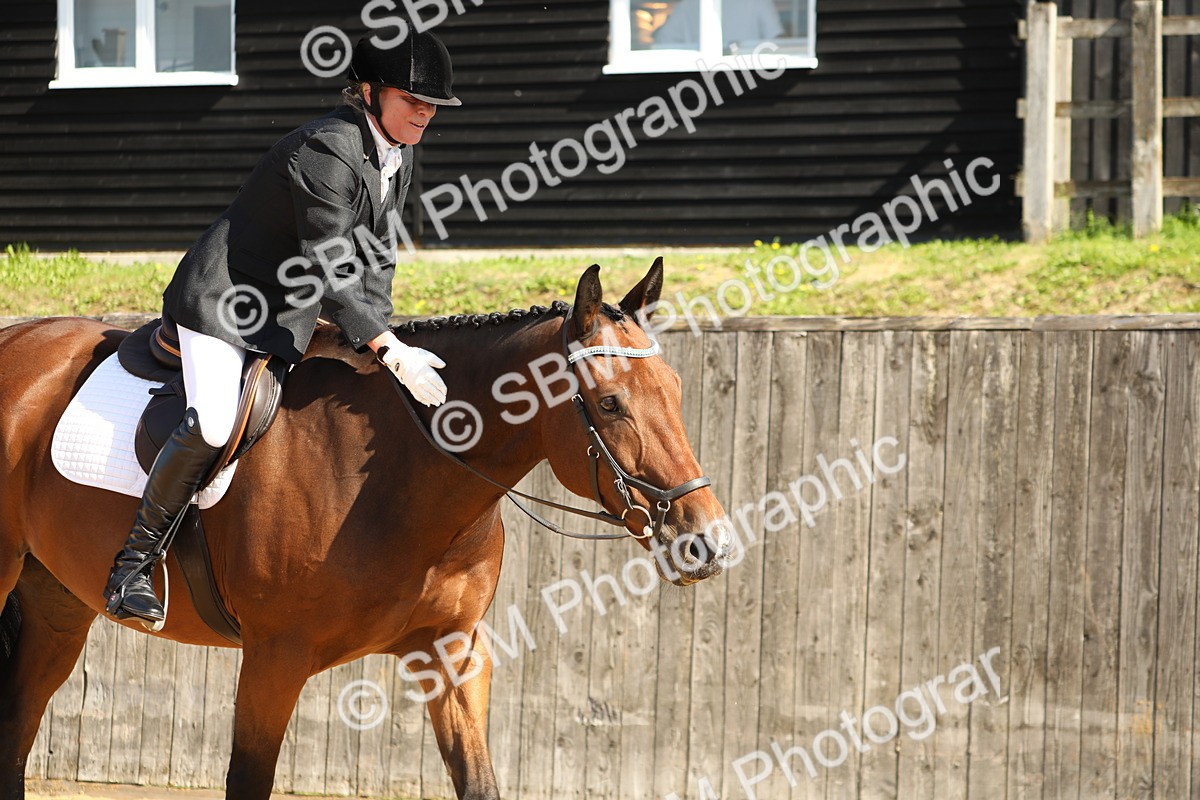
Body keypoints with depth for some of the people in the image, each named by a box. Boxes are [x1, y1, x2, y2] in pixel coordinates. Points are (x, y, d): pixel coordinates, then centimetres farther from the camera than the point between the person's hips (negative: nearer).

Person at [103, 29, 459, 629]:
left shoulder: (399, 157, 3)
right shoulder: (327, 151, -26)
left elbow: (373, 255, 11)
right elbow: (328, 270, -29)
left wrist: (380, 339, -2)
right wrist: (390, 351, -33)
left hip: (293, 316, 10)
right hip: (226, 298, -10)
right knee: (213, 425, -24)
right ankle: (134, 561, -12)